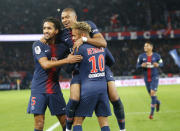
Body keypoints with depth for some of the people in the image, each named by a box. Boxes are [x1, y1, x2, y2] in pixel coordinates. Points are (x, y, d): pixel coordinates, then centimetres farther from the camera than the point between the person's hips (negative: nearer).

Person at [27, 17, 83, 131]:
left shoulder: (62, 46, 6)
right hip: (39, 90, -3)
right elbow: (45, 64, -18)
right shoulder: (38, 45, -5)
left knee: (65, 121, 4)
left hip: (55, 89, 3)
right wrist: (67, 60, -23)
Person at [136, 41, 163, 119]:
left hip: (154, 77, -3)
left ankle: (152, 112, -9)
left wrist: (158, 65, -17)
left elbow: (161, 63, 6)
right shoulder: (141, 56, -1)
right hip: (146, 78, 3)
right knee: (151, 94, 11)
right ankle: (157, 102, 47)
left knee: (153, 93, -15)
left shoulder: (156, 56, -4)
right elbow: (137, 65, 3)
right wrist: (142, 65, -19)